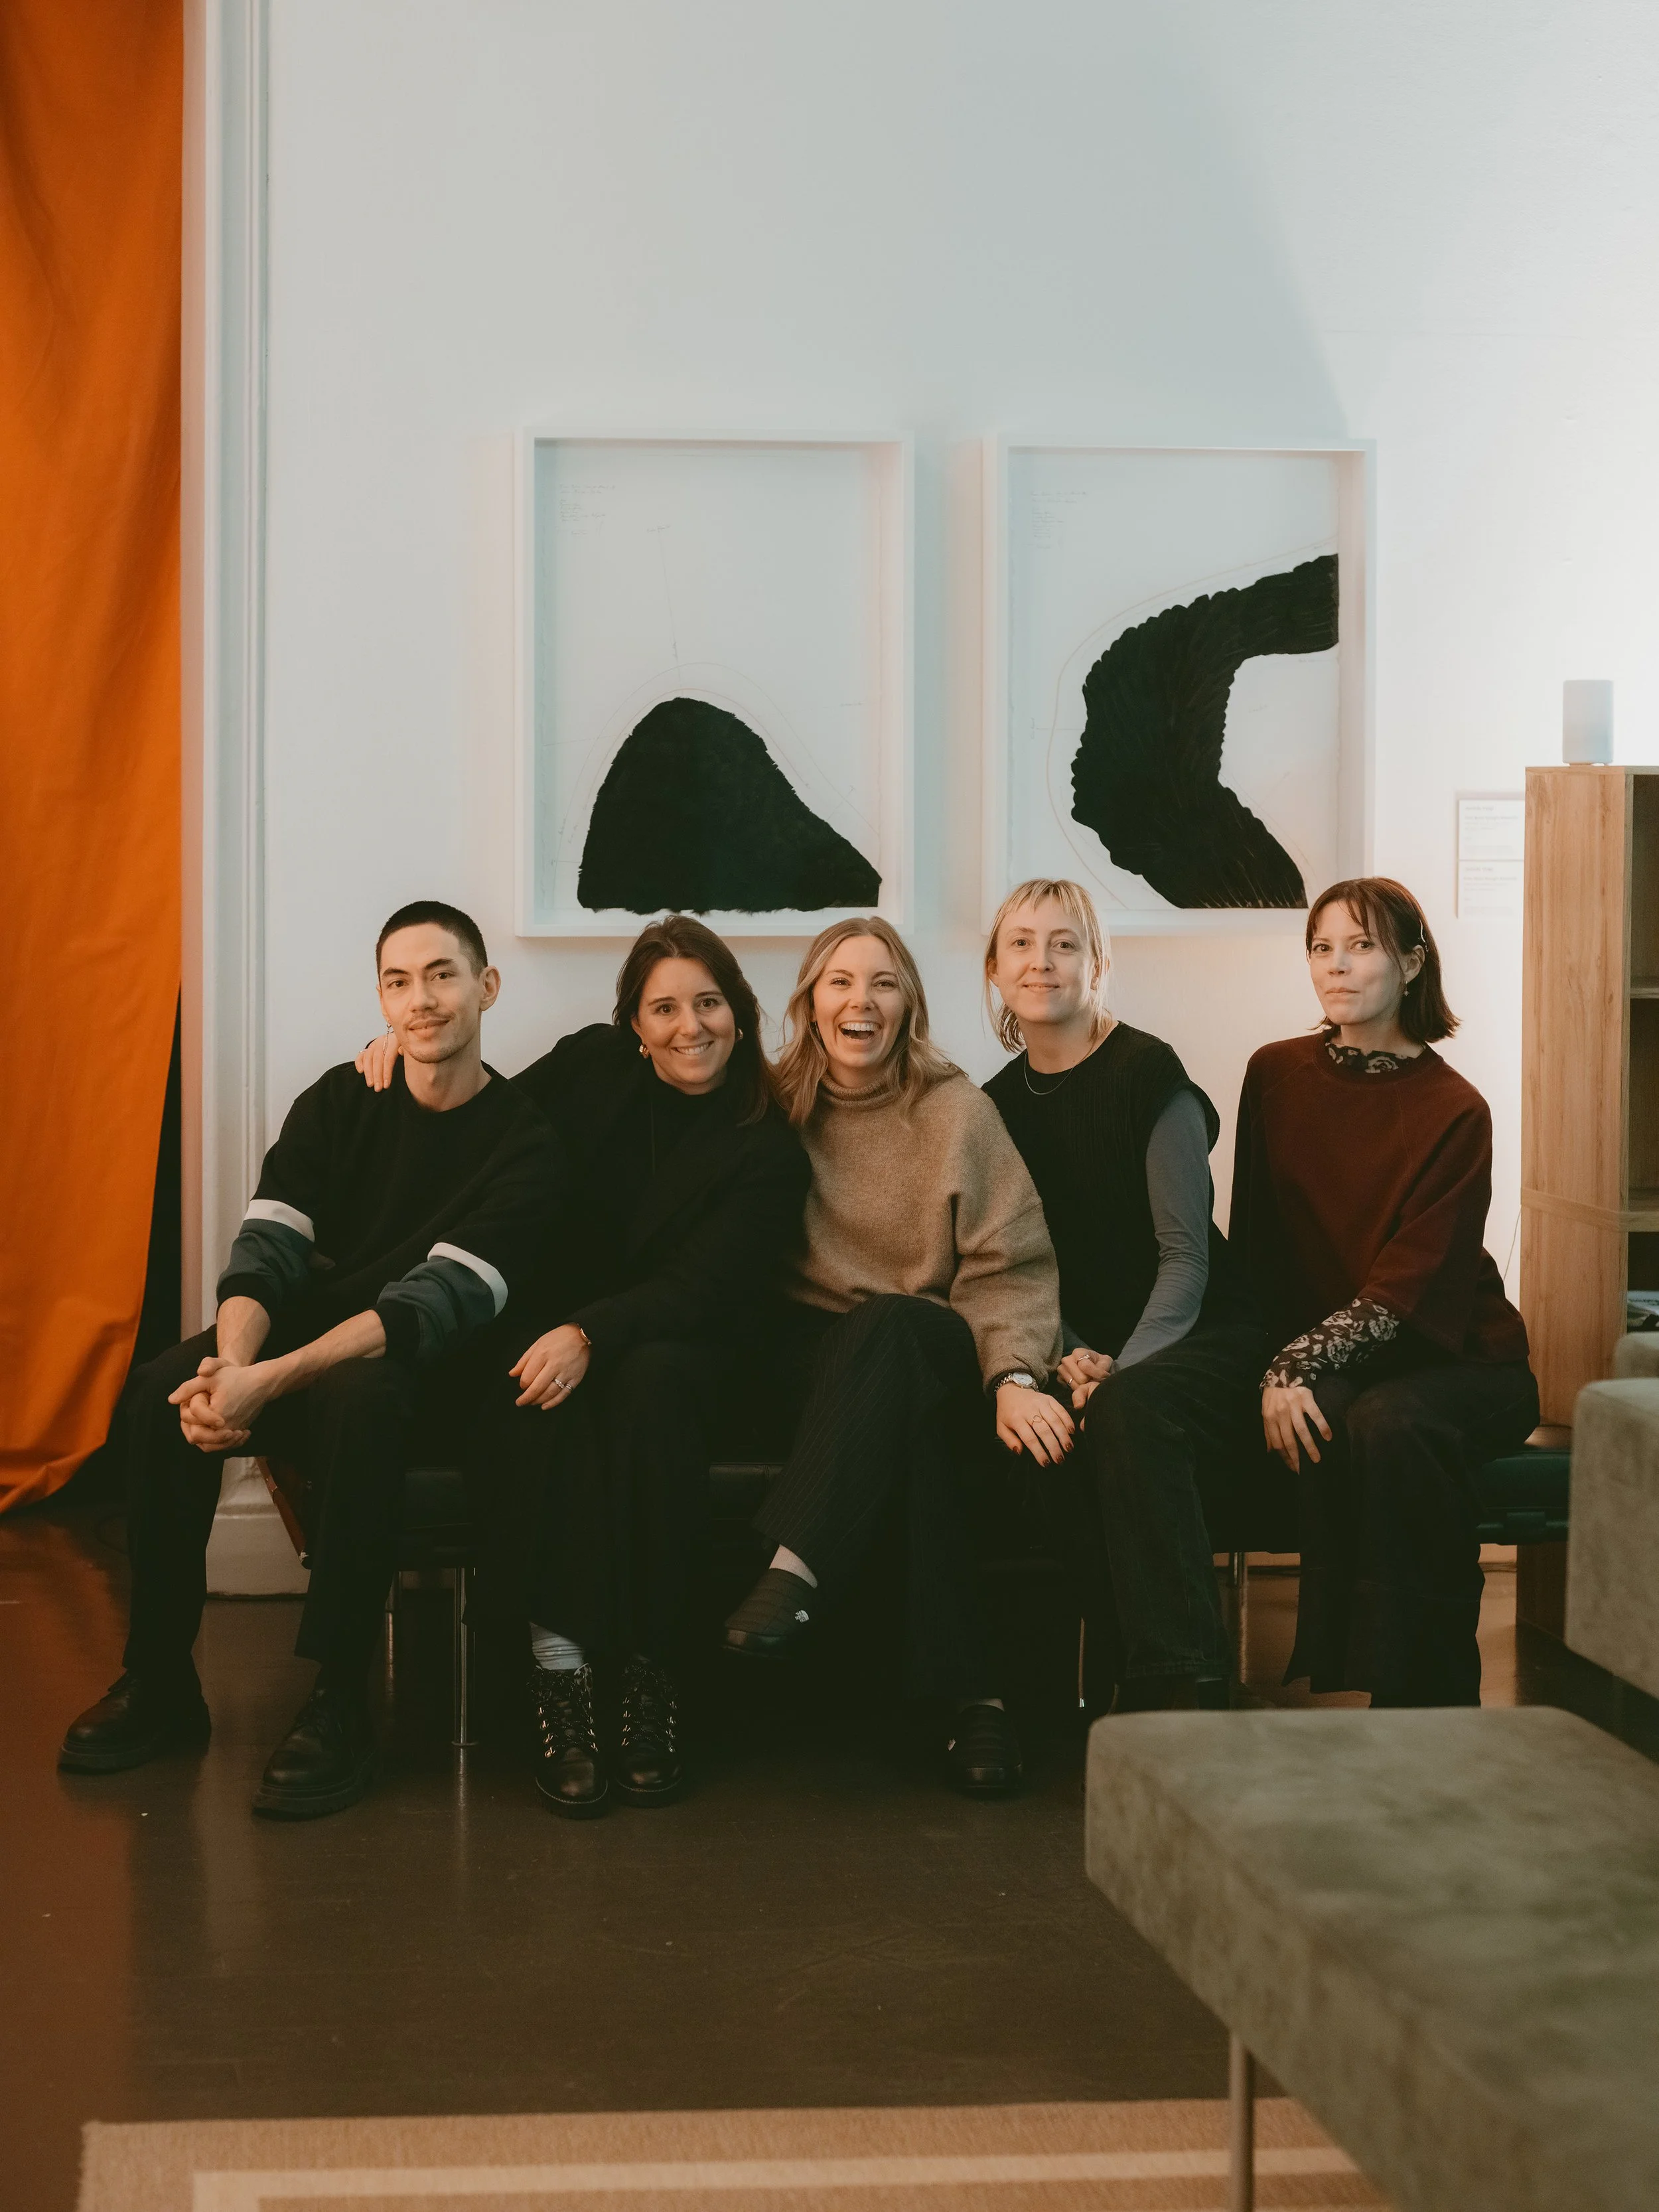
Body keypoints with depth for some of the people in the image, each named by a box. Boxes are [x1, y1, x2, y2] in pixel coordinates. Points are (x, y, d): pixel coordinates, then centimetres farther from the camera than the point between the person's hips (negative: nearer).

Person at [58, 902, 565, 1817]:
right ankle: (159, 1684, -13)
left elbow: (436, 1303, -21)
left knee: (359, 1398, -39)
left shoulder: (523, 1147, -10)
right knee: (162, 1389, -25)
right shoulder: (339, 1104, 5)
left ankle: (338, 1707, -31)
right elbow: (265, 1252, -5)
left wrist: (269, 1382, -32)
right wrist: (232, 1365, -29)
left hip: (425, 1373, -4)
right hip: (306, 1338, 5)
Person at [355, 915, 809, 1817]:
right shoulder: (594, 1067, 6)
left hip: (672, 1350, -1)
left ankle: (652, 1676, -33)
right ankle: (558, 1669, -36)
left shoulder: (765, 1148, -1)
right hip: (546, 1327, 2)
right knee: (538, 1403, -34)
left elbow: (699, 1289, -13)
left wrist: (590, 1334, -30)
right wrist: (408, 1054, 6)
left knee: (653, 1378, -37)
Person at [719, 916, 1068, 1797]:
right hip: (814, 1356, 1)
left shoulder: (956, 1111, 4)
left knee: (889, 1327, -39)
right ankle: (969, 1692, -44)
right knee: (914, 1422, -36)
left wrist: (1015, 1376, -21)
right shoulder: (780, 1106, 12)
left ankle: (795, 1568, -51)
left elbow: (1013, 1267, -4)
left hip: (933, 1352, -1)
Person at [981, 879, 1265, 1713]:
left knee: (1129, 1411, -37)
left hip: (1199, 1339, -4)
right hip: (1085, 1353, 4)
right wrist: (1068, 1359, -11)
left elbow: (1186, 1255, -10)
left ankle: (1178, 1681, -35)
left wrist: (1122, 1369, -22)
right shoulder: (1000, 1105, 11)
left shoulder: (1148, 1074, -6)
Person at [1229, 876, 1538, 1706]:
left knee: (1387, 1420, -34)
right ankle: (1338, 1668, -23)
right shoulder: (1278, 1075, 2)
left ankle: (1432, 1689, -23)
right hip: (1333, 1363, 2)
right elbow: (1257, 1242, 3)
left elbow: (1409, 1285, -16)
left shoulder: (1454, 1111, -10)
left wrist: (1298, 1365, -26)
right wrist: (1286, 1370, -11)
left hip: (1456, 1360, -2)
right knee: (1327, 1420, -33)